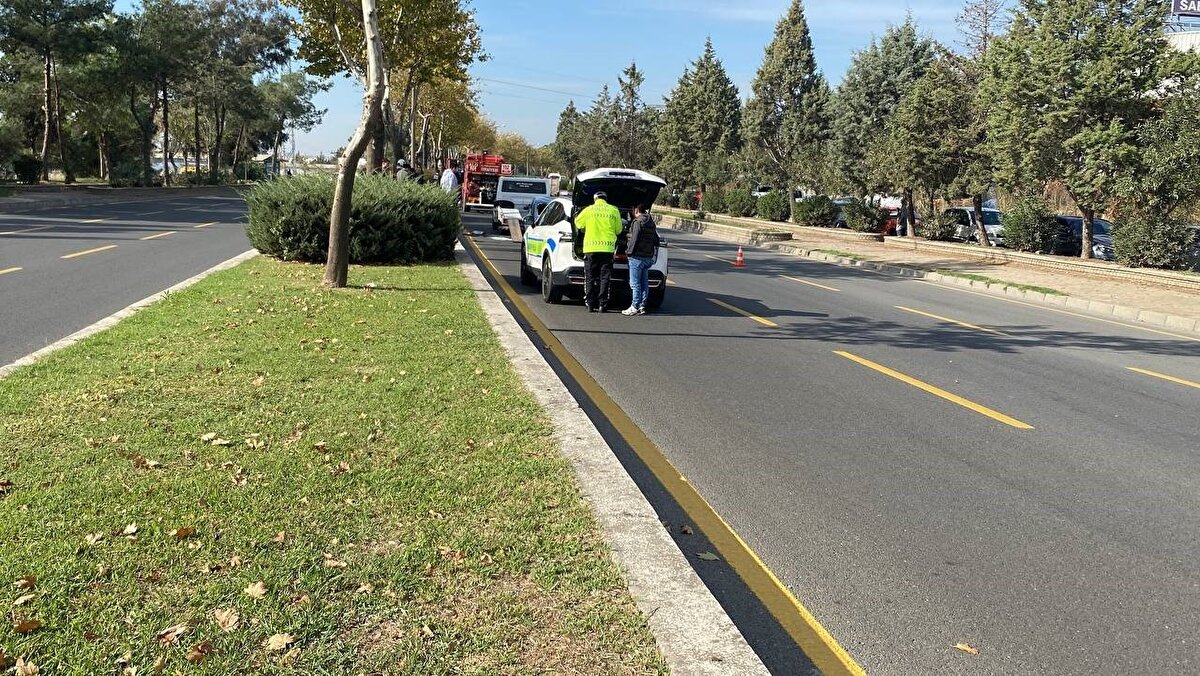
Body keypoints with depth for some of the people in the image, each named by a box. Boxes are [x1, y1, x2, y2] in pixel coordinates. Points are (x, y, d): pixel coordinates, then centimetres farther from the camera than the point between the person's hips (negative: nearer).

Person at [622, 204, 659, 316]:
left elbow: (634, 239, -17)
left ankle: (635, 307, -5)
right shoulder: (652, 223, 14)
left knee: (635, 283, -5)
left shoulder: (638, 222, -11)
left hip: (637, 257, -8)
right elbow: (656, 240, 19)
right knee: (644, 283, 11)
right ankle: (642, 306, 13)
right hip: (648, 257, 8)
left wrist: (629, 251, -8)